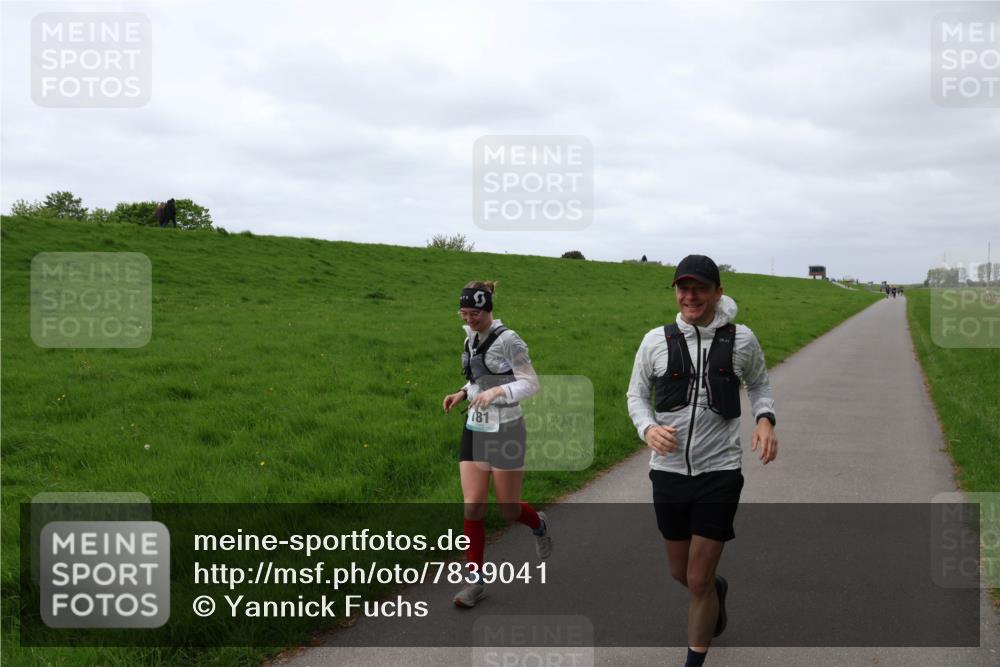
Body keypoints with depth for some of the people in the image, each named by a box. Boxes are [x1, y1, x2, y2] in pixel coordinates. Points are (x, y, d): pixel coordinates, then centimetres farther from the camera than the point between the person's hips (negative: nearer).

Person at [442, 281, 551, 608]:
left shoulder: (507, 339, -14)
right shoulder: (471, 338, 8)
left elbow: (531, 384, -16)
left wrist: (497, 391, -31)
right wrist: (462, 393, 2)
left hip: (505, 430, -6)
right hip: (475, 429, 6)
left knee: (509, 509, 5)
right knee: (472, 506, -2)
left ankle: (539, 524, 41)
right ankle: (475, 581, 7)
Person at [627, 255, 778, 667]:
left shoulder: (741, 340, -4)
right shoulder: (656, 341, -4)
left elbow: (759, 383, 13)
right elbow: (637, 393, 8)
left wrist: (765, 419, -8)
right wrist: (648, 429, -13)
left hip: (719, 471, -2)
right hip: (668, 470, 3)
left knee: (698, 582, -2)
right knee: (680, 573, 19)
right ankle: (718, 589, 54)